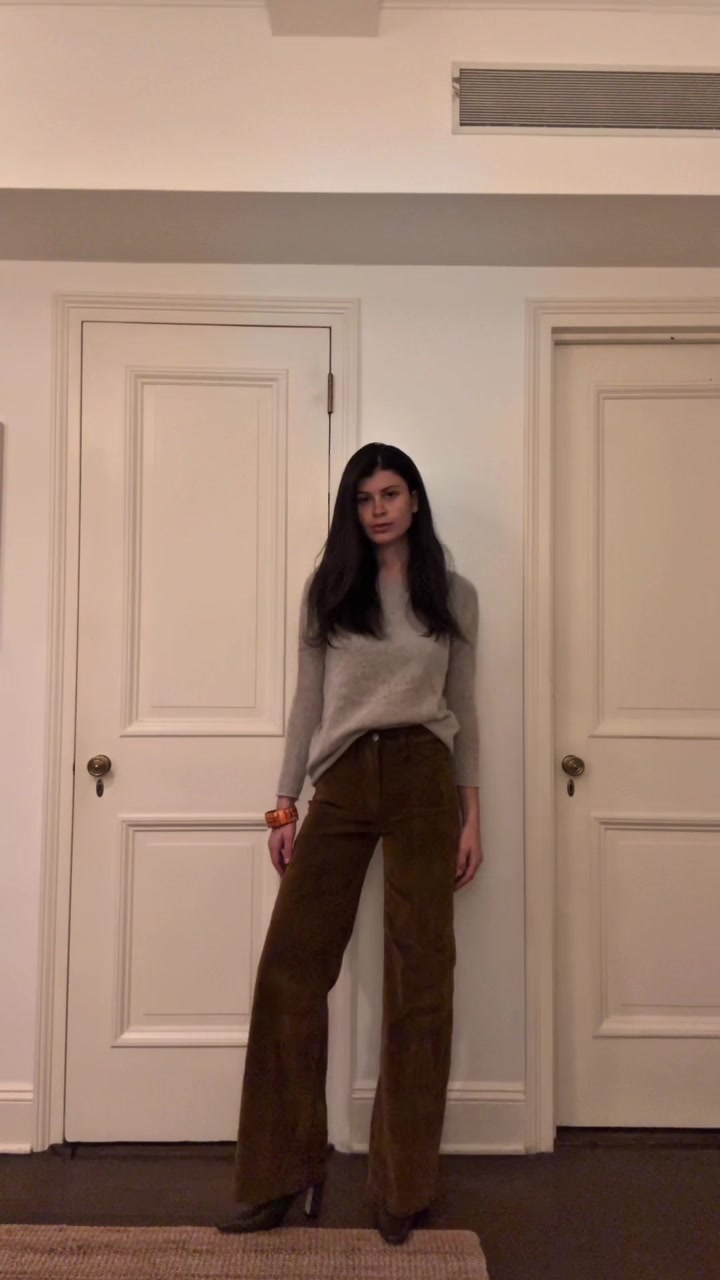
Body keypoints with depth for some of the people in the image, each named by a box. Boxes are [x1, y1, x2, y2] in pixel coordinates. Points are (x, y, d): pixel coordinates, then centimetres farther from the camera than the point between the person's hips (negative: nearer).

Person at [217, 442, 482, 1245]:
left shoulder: (453, 595, 8)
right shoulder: (327, 590, 9)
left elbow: (462, 709, 9)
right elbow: (308, 702, 10)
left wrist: (471, 815, 4)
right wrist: (286, 804, 5)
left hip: (423, 782, -1)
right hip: (341, 785, 1)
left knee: (418, 979, 2)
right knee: (289, 968, -2)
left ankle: (404, 1187, 16)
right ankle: (280, 1176, 13)